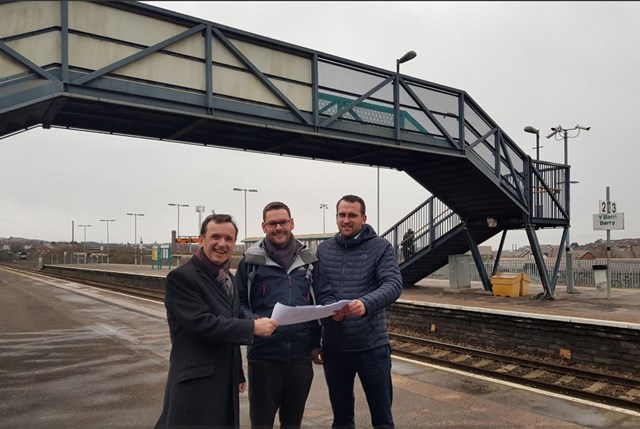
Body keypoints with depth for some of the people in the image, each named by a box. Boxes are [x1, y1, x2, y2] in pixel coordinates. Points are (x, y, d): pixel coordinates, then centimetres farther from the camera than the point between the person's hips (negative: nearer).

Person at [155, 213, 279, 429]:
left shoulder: (227, 277, 13)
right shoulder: (181, 277, -14)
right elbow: (202, 324, -23)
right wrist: (252, 327, -20)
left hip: (225, 381, 8)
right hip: (195, 383, -8)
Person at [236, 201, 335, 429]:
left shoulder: (309, 259, 6)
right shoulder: (251, 260, -2)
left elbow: (323, 300, 8)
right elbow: (238, 302, -1)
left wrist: (316, 343, 5)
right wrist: (253, 321, -20)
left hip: (301, 356, 3)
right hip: (263, 355, -2)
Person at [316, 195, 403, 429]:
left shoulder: (381, 247, -4)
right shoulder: (324, 249, 6)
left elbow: (394, 284, -16)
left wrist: (366, 304, -34)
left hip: (372, 346, -3)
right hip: (334, 347, 3)